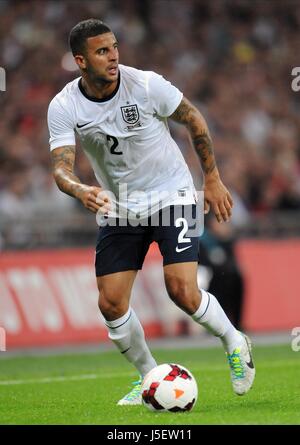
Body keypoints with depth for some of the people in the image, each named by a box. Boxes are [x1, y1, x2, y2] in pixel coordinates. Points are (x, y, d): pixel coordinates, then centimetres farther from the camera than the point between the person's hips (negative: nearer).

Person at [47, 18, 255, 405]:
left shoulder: (146, 85, -17)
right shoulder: (63, 107, -13)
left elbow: (194, 120, -2)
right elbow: (61, 166, -21)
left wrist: (212, 178, 1)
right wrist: (81, 191, -44)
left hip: (171, 195, -3)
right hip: (117, 209, 3)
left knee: (182, 291, -17)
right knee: (110, 304, -4)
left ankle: (234, 343, 13)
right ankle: (149, 377, 19)